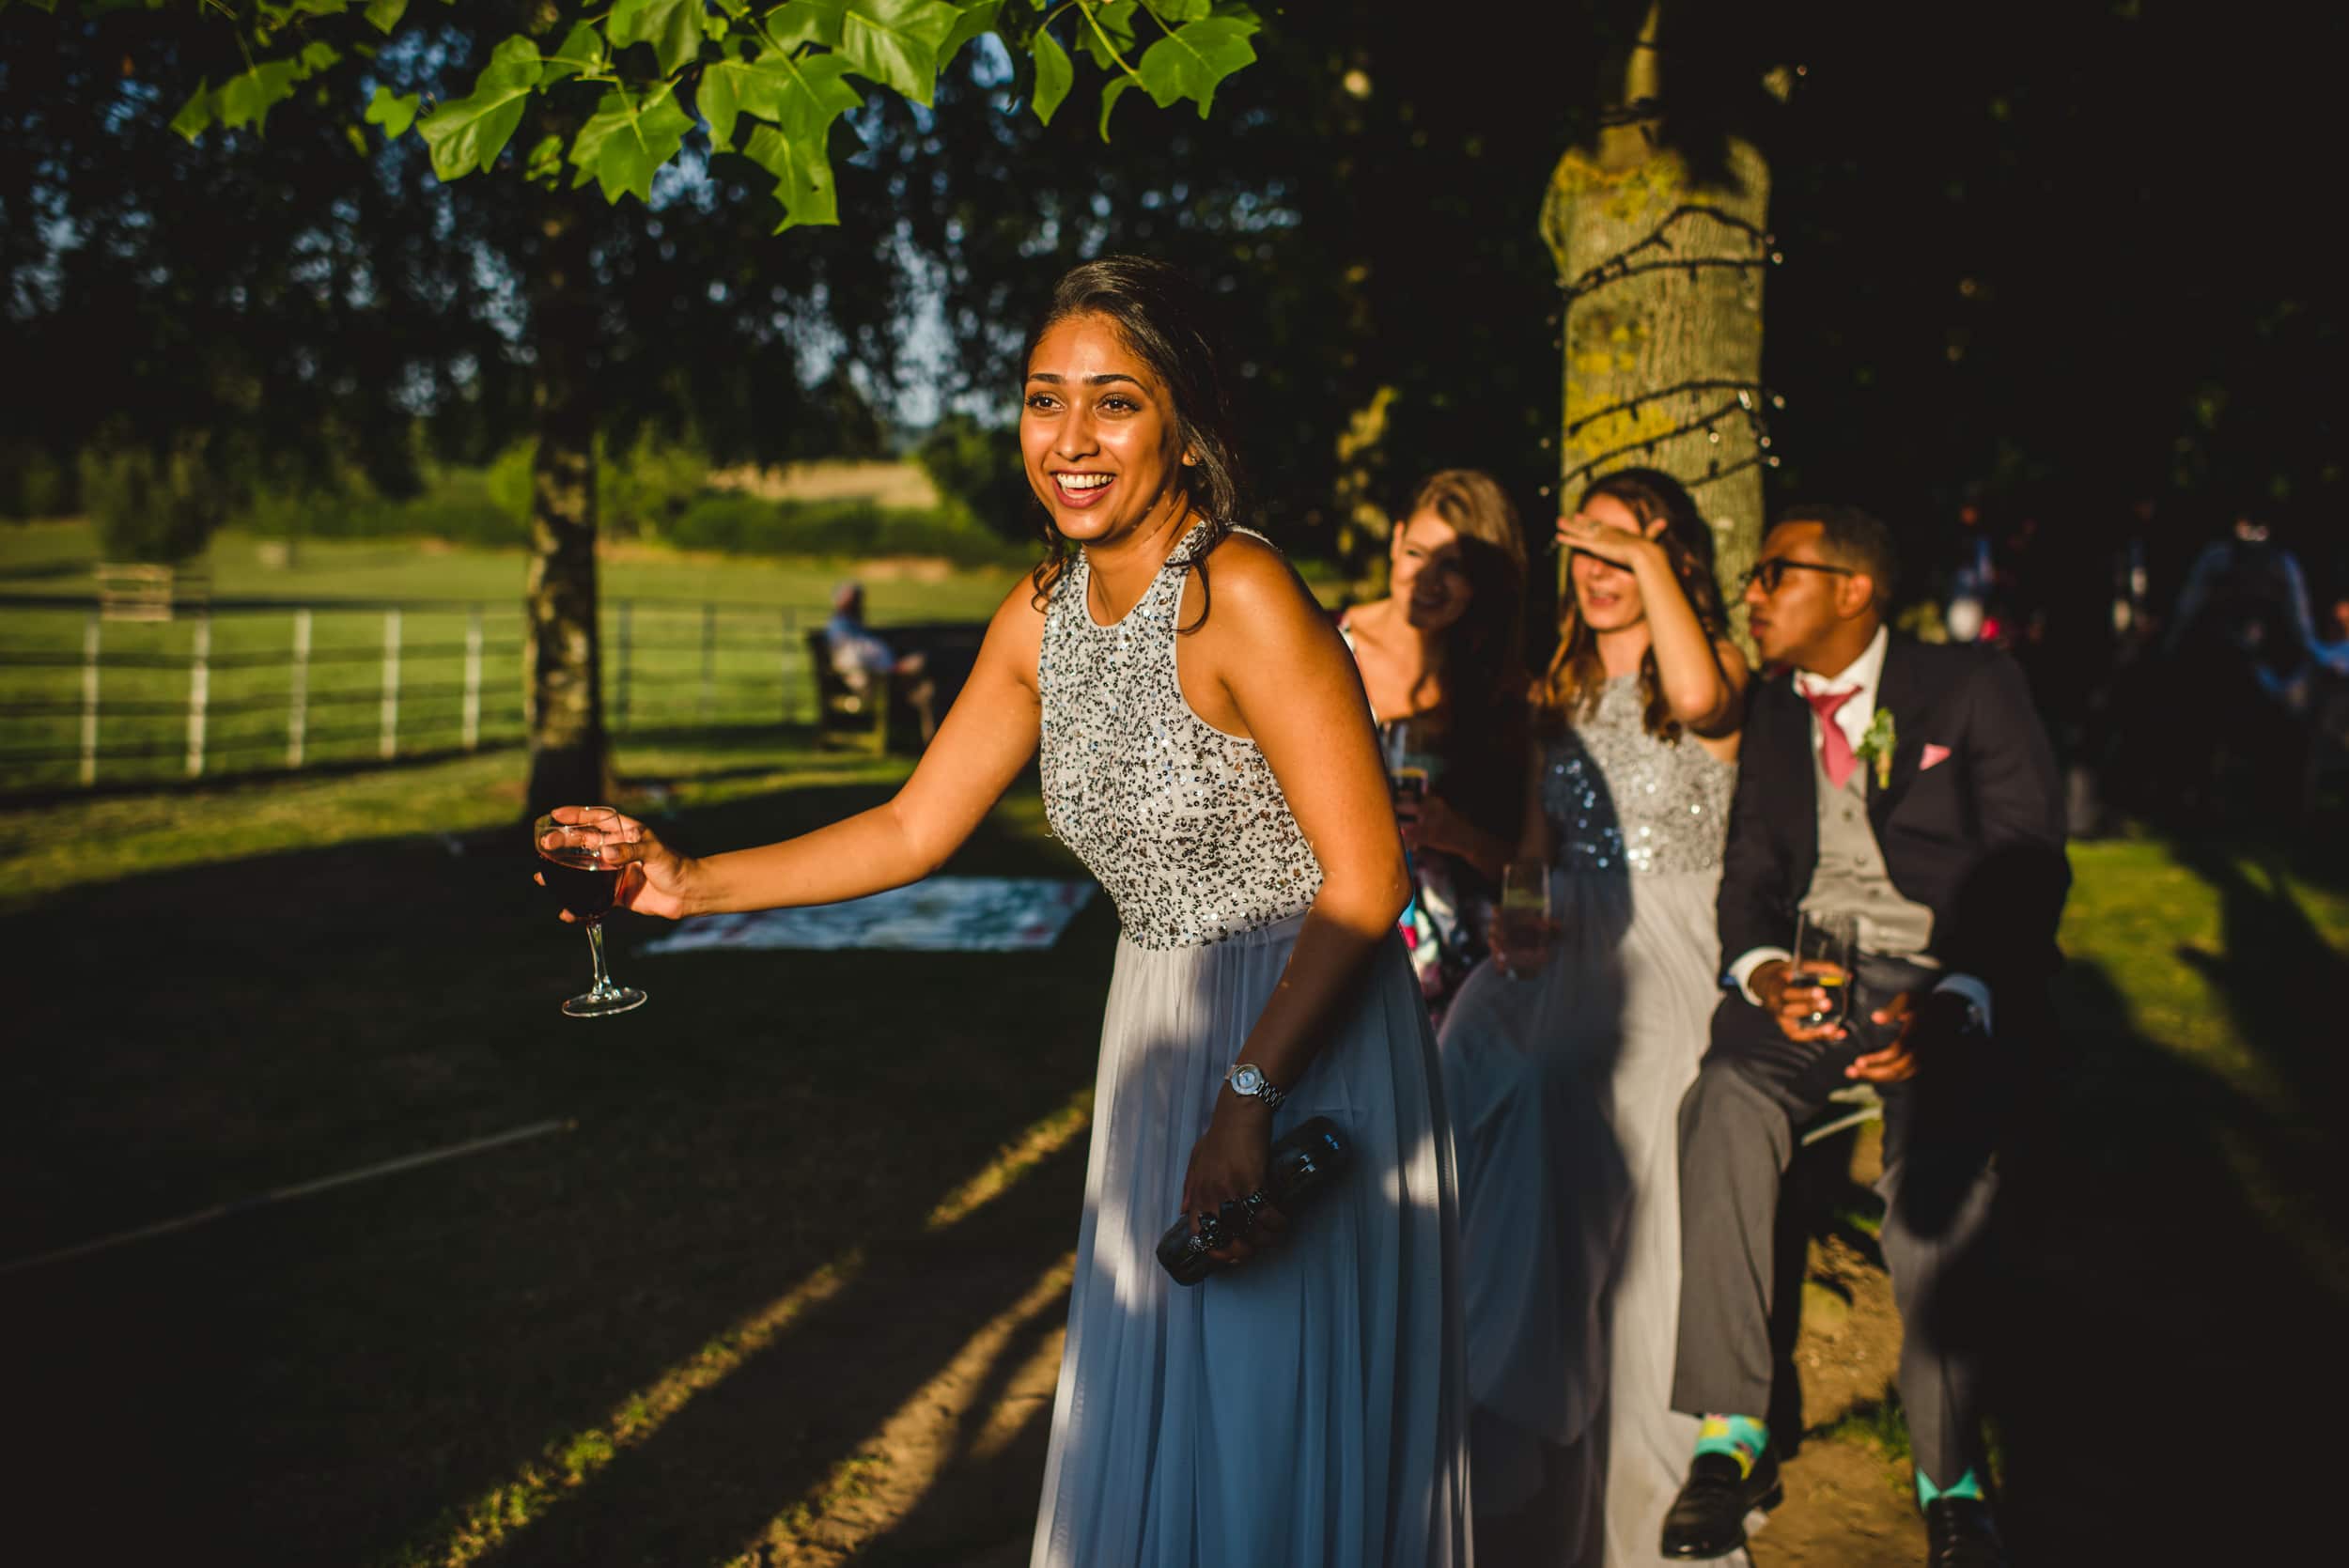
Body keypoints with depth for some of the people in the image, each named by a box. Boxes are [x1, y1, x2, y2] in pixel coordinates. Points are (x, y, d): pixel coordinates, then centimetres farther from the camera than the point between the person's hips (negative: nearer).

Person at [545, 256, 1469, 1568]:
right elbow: (914, 830, 8)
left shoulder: (1242, 597, -21)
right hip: (1162, 1037, 7)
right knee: (1151, 1418, 18)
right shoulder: (1041, 617, 2)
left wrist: (1247, 1097, -26)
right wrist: (692, 885, 1)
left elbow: (1367, 879, -21)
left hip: (1303, 1039, -7)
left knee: (1276, 1432, 4)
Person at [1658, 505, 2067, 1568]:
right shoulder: (1772, 714, 18)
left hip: (1946, 976, -3)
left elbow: (2029, 872, -5)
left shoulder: (1972, 689, 3)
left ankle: (1949, 1475, -16)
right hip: (1808, 971, 3)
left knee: (1937, 1157, -32)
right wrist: (1762, 971, -12)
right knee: (1728, 1101, -29)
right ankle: (1732, 1436, -23)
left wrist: (1955, 1005, -22)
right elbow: (1751, 874, 12)